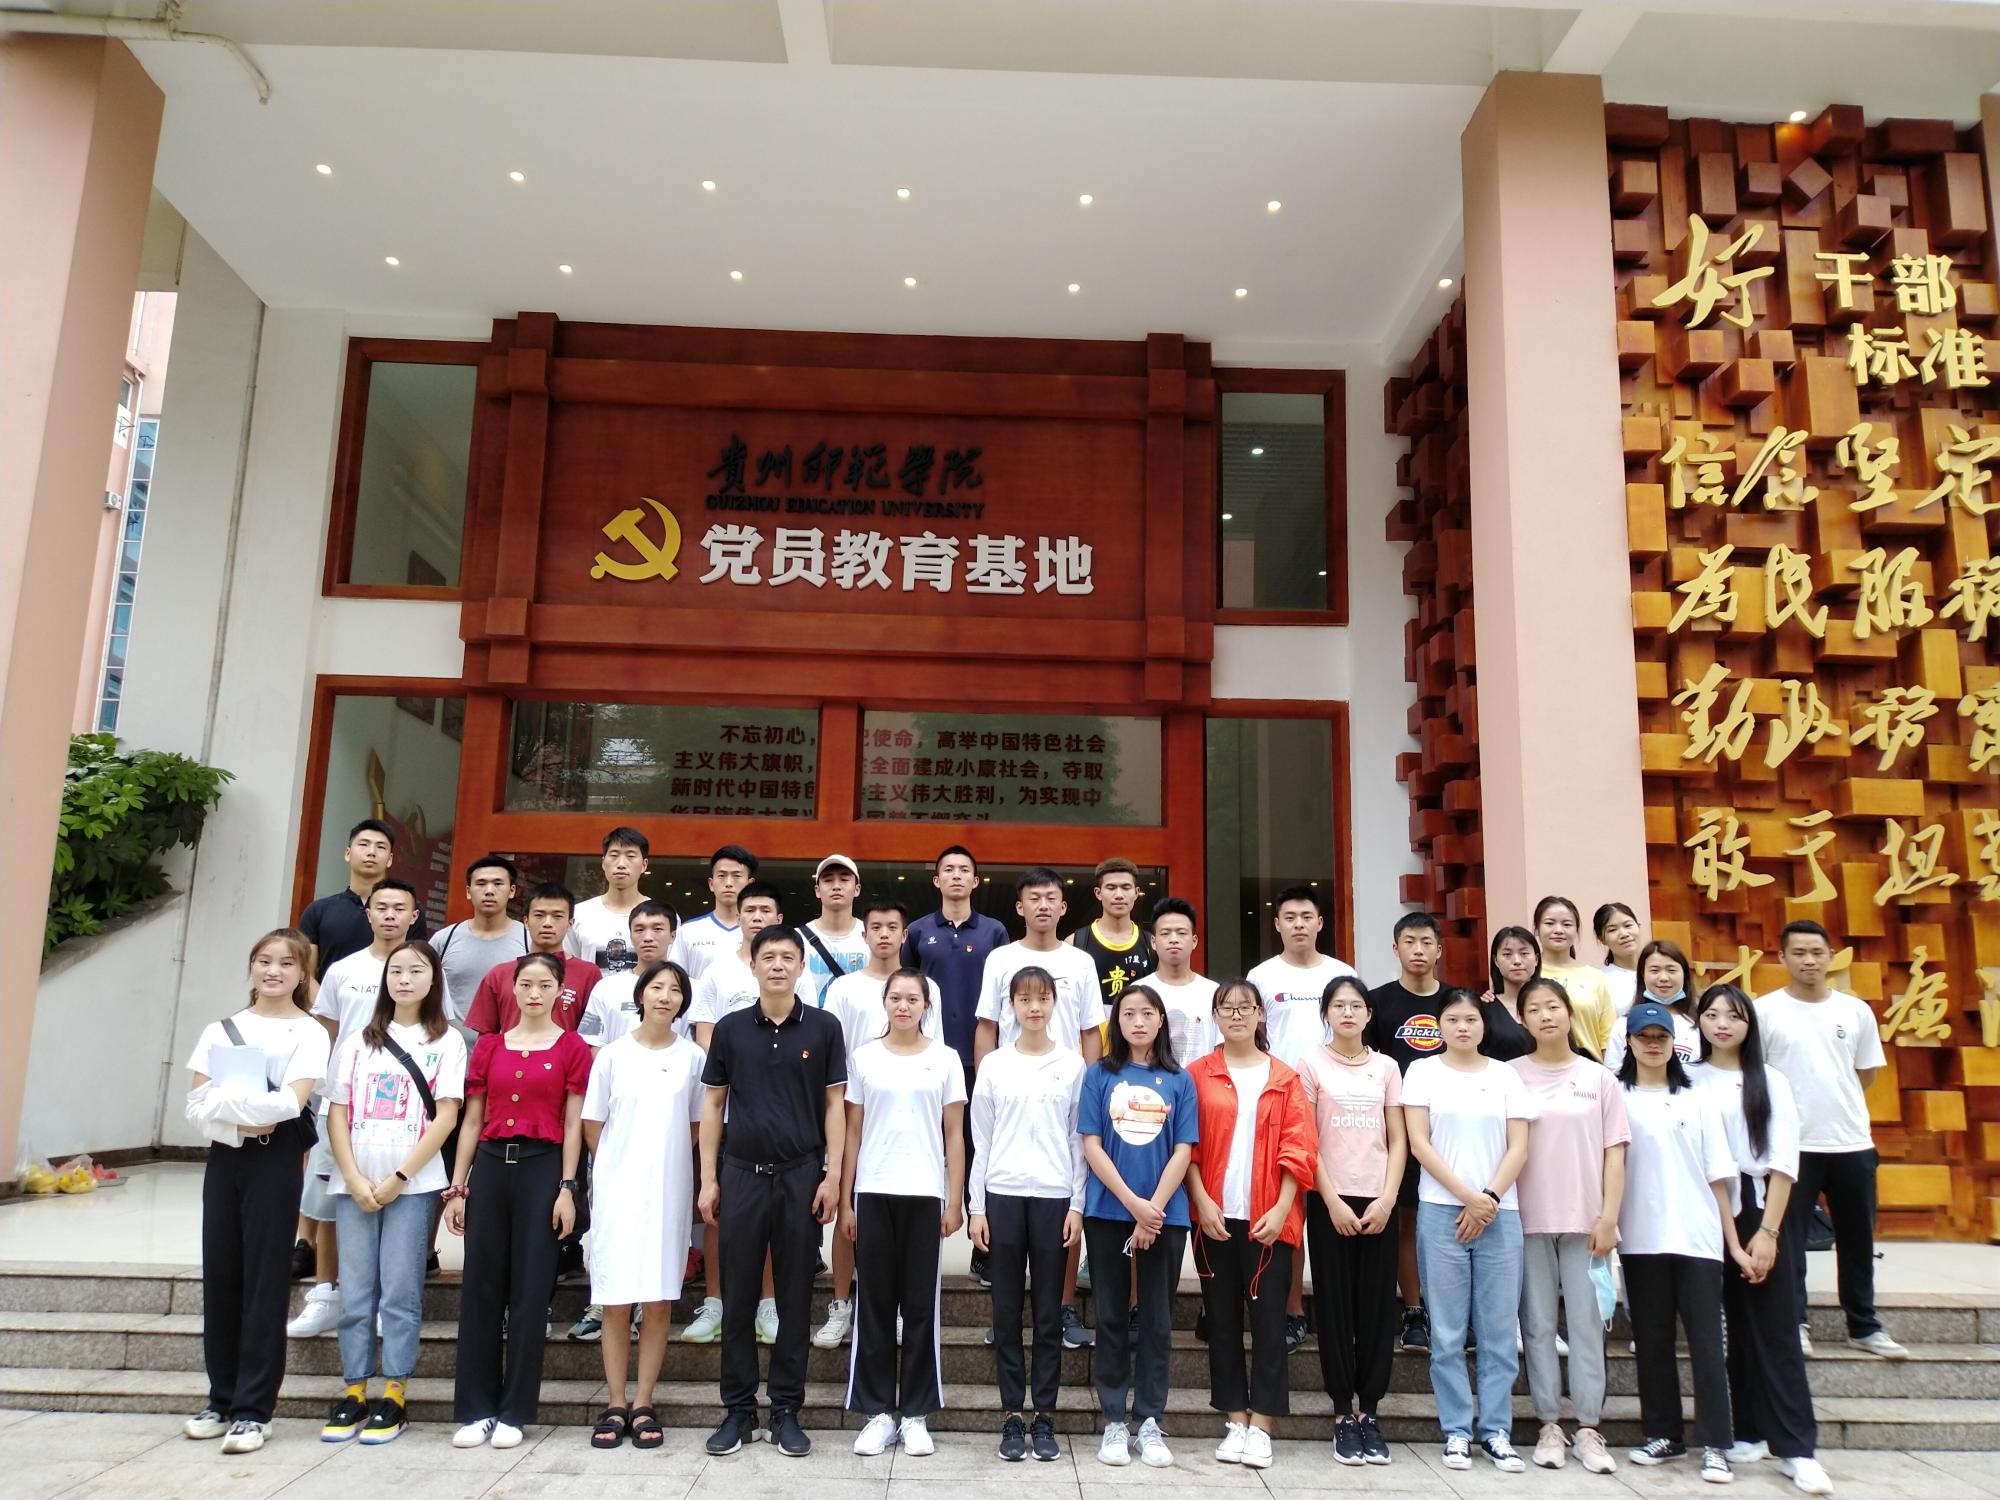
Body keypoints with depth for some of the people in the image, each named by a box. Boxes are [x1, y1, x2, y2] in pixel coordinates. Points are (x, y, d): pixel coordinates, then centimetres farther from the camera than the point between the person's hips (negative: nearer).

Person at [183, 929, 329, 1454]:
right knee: (219, 1273, 8)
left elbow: (292, 1101, -14)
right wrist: (244, 1120, -14)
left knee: (264, 1276, -3)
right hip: (224, 1158, 4)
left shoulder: (308, 1033, -1)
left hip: (276, 1159, -4)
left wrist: (223, 1104, -11)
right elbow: (197, 1104, 3)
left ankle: (253, 1409, 4)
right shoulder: (220, 1030, 12)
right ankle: (221, 1397, 22)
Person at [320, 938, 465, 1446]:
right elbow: (337, 1114, 6)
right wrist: (354, 1179, -5)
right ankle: (353, 1393, 16)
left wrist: (398, 1179, -9)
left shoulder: (446, 1041, 3)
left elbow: (445, 1117, -4)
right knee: (354, 1294, 5)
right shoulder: (357, 1041, 12)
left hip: (412, 1184, -3)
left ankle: (394, 1395, 8)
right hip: (355, 1183, 3)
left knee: (400, 1293, -1)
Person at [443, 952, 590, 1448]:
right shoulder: (489, 1046, 11)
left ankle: (515, 1411, 10)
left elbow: (573, 1124, -1)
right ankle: (475, 1409, 15)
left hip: (542, 1167, -3)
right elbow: (472, 1120, 12)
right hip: (490, 1165, 3)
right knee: (481, 1285, 5)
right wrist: (457, 1187, 7)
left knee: (530, 1289, 0)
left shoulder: (572, 1048, 1)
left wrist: (567, 1189, -8)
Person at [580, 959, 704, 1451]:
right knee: (615, 1300, 1)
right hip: (618, 1186, 0)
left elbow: (697, 1124, 10)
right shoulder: (613, 1054, 1)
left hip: (670, 1188, 0)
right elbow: (592, 1123, 7)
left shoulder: (693, 1057, 2)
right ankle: (615, 1406, 12)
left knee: (659, 1299, 2)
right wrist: (614, 1166, 7)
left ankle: (643, 1405, 13)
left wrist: (665, 1160, 5)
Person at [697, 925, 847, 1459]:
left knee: (795, 1297, 6)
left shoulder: (823, 1028, 0)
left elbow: (834, 1105, 1)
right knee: (737, 1297, 7)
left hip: (801, 1175, -1)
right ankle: (738, 1408, 20)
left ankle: (787, 1410, 18)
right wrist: (708, 1178, 2)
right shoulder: (729, 1029, 3)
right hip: (743, 1174, 1)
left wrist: (832, 1176, -5)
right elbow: (713, 1104, 7)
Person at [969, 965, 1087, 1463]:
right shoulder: (994, 1064, 4)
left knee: (1049, 1313, 5)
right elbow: (981, 1141, 5)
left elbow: (1079, 1140, 4)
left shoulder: (1073, 1065, 3)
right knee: (1007, 1311, 5)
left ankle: (1045, 1417, 15)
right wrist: (976, 1207, 0)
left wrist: (1078, 1205, -2)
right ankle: (1013, 1416, 15)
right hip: (1003, 1195, 1)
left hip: (1054, 1197, 0)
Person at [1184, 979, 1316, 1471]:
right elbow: (1186, 1145, 0)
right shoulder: (1197, 1075, 4)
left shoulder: (1284, 1079, 5)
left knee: (1268, 1318, 1)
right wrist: (1202, 1201, -10)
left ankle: (1260, 1426, 8)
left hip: (1269, 1219, 0)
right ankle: (1234, 1421, 17)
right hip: (1214, 1217, 1)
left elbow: (1298, 1149, 0)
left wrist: (1280, 1209, -9)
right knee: (1222, 1319, 7)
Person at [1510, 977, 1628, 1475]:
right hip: (1528, 1219, 0)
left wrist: (1609, 1217, -4)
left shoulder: (1599, 1078, 4)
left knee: (1586, 1322, 4)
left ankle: (1589, 1429, 12)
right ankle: (1549, 1425, 13)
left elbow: (1613, 1153, 3)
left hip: (1585, 1219, 1)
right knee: (1538, 1324, 5)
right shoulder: (1511, 1075, 1)